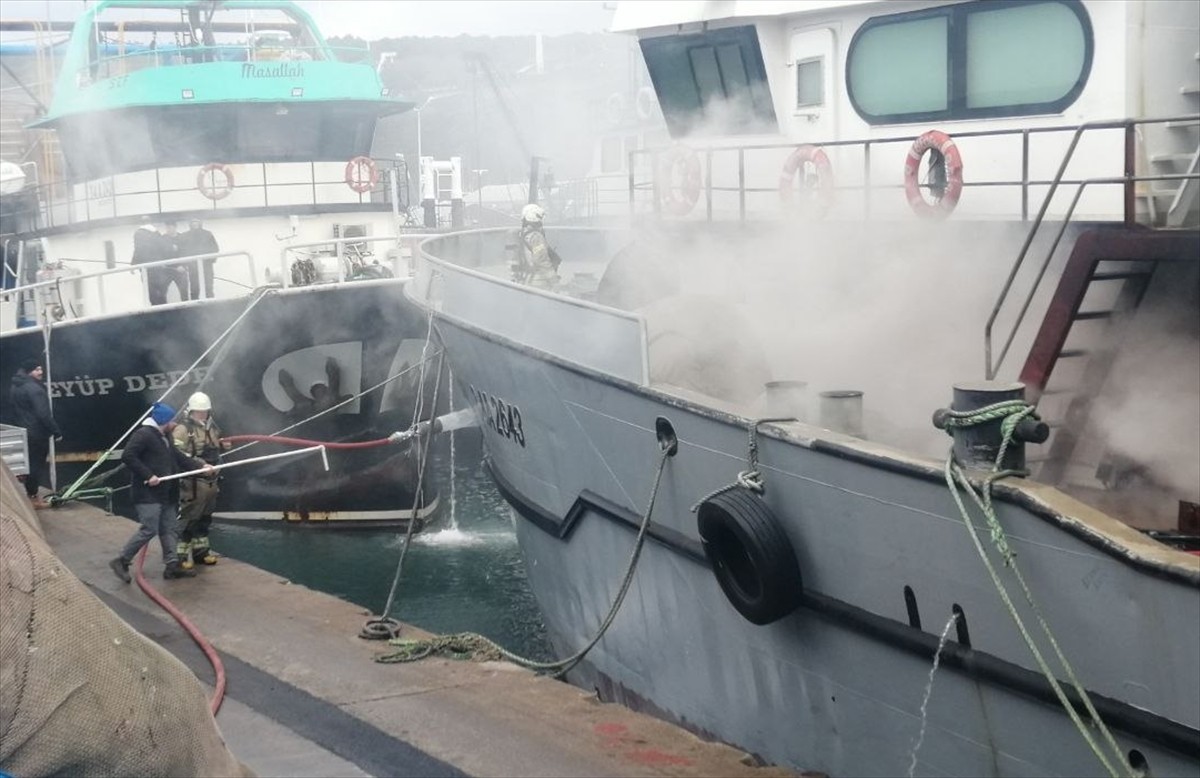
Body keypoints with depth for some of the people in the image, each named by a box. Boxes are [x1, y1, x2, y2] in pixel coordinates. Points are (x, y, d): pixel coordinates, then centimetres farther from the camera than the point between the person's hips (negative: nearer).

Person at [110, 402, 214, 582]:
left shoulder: (164, 439, 18)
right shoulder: (143, 435, -13)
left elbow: (180, 458, 15)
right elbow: (128, 456, -22)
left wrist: (201, 466, 2)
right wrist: (148, 475, -23)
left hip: (166, 494, 10)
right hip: (147, 494, -10)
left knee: (168, 530, 10)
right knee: (149, 530, -11)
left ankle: (172, 565, 14)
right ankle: (121, 562, 0)